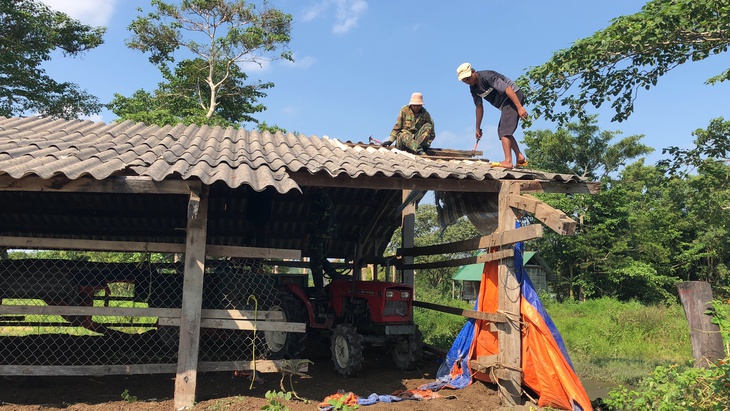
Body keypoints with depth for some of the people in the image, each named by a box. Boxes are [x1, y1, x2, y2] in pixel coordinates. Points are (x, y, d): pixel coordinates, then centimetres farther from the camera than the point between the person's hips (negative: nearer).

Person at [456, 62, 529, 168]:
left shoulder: (486, 76, -20)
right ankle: (520, 157, 14)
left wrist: (519, 107, -31)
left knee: (504, 131, -17)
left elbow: (507, 89, -26)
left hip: (514, 97, -10)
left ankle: (508, 161, -20)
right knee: (501, 131, 13)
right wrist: (478, 128, 16)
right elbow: (479, 107, 15)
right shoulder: (473, 88, 7)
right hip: (505, 104, 10)